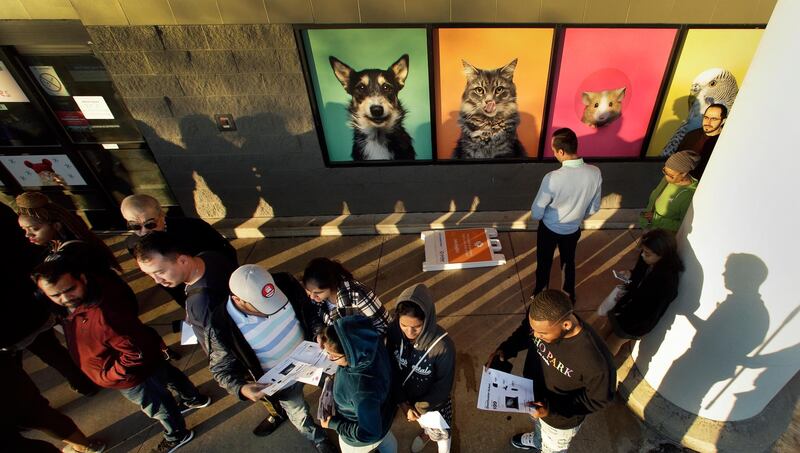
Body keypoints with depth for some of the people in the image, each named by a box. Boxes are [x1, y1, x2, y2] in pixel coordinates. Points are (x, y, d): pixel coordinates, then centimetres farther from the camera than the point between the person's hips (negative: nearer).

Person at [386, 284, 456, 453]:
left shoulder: (443, 346, -38)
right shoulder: (394, 331, -27)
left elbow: (444, 386, -22)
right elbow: (392, 369, -12)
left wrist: (419, 407, -16)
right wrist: (402, 401, -13)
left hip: (435, 402, -3)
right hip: (408, 397, 4)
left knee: (440, 433, 28)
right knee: (424, 422, 36)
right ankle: (425, 433, 69)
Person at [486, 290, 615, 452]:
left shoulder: (595, 359, -42)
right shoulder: (541, 319, -29)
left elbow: (600, 399, -23)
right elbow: (524, 332, -6)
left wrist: (553, 409, -29)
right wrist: (505, 349, -21)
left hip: (561, 420, -4)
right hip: (533, 391, 5)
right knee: (538, 424, 39)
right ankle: (537, 440, 70)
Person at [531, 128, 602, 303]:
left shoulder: (552, 178, -34)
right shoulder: (595, 173, -19)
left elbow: (536, 213, -21)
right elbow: (594, 207, -3)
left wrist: (540, 217, 2)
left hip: (549, 229, -4)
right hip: (573, 230, 4)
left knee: (544, 264, 20)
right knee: (569, 262, 28)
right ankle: (569, 295, 51)